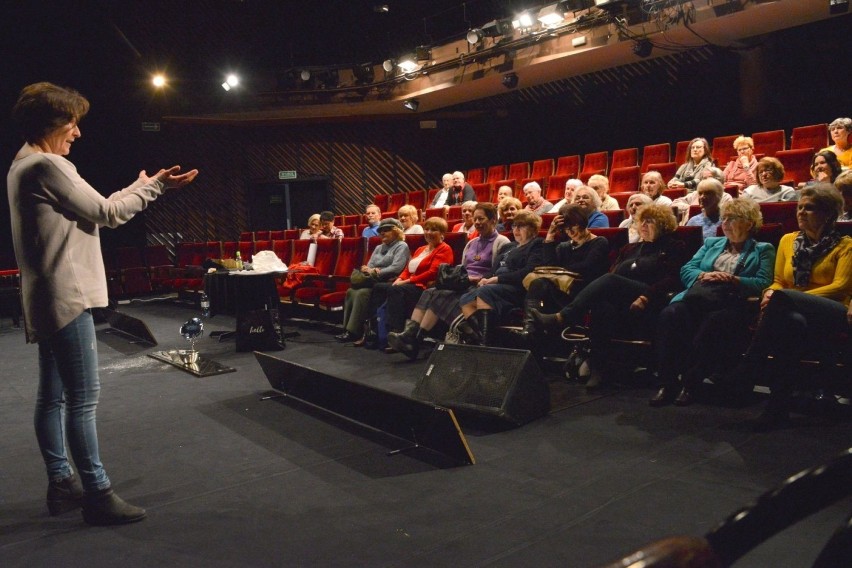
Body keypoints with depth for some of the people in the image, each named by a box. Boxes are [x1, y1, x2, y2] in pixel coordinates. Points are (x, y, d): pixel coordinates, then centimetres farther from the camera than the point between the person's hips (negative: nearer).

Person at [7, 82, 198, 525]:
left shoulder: (23, 166, 17)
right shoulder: (46, 166, -14)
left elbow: (90, 212, 16)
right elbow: (107, 214, -11)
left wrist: (140, 187, 18)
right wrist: (155, 186, -1)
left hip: (47, 299, 11)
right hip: (66, 297, -11)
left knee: (52, 396, 14)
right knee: (83, 398, -6)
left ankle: (62, 483, 24)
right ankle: (97, 494, 2)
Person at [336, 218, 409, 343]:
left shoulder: (402, 247, 1)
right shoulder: (379, 248, 27)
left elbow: (396, 268, -14)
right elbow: (368, 267, 18)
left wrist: (375, 272, -10)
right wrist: (371, 271, -7)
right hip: (373, 281, 8)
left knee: (362, 293, -30)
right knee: (351, 291, -19)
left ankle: (353, 331, -29)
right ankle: (347, 329, -22)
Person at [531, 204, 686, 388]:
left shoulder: (673, 247, 13)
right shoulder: (630, 249, 30)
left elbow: (673, 280, -2)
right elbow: (611, 272, 21)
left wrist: (645, 297, -18)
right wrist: (597, 290, -2)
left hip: (650, 305, -4)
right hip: (622, 304, 4)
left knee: (610, 281, -32)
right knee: (602, 306, -35)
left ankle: (559, 319, -41)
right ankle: (597, 368, -38)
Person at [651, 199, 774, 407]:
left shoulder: (763, 250, 19)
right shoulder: (711, 243, 31)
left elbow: (764, 283, 2)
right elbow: (686, 270, 18)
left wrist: (732, 280, -9)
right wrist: (704, 276, -3)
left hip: (733, 302, -3)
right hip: (697, 298, 3)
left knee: (713, 323, -39)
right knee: (669, 314, -31)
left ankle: (690, 383, -27)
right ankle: (667, 383, -29)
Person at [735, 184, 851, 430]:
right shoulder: (788, 240, 22)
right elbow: (778, 282, 21)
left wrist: (780, 297, -17)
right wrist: (771, 293, -8)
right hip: (796, 313, 3)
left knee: (782, 299, -37)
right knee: (791, 323, -39)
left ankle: (749, 368, -31)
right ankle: (778, 407, -39)